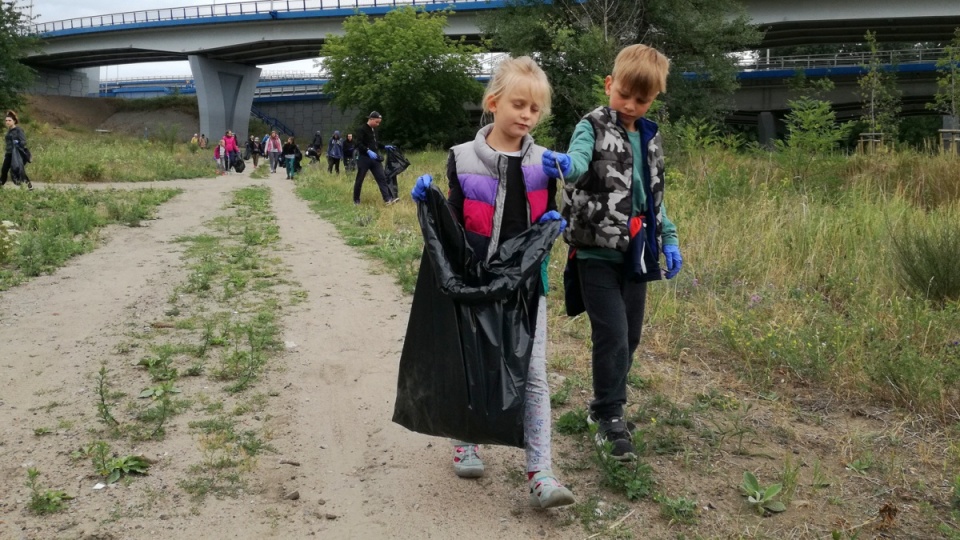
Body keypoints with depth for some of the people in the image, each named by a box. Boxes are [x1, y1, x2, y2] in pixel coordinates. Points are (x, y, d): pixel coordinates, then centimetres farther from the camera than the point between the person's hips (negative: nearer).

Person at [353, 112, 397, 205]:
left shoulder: (374, 129, 13)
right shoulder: (362, 129, -11)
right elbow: (359, 144, -20)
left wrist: (384, 147, 14)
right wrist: (368, 151, -30)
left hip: (375, 158, 7)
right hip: (364, 158, -7)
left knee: (382, 178, -3)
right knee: (359, 180, 3)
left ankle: (387, 199, -8)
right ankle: (356, 200, 14)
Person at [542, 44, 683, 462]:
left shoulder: (650, 138, 12)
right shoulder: (593, 127, -8)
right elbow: (579, 160, -30)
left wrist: (669, 240, 14)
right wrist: (564, 164, -53)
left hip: (636, 253, 7)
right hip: (597, 252, -6)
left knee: (630, 335, 13)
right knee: (612, 336, -9)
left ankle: (605, 406, 32)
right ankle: (611, 417, 8)